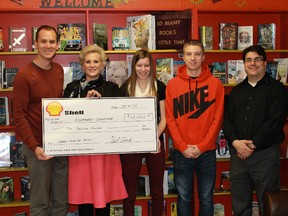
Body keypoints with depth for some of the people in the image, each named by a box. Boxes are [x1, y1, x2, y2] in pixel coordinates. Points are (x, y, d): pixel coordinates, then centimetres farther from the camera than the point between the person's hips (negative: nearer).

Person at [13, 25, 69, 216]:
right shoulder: (24, 75, -12)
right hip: (39, 146, -6)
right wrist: (34, 147, -20)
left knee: (62, 199, 13)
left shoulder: (59, 70, 7)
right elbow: (19, 116, -14)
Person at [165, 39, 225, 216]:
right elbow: (170, 119, -2)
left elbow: (217, 119, -4)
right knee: (184, 198, 12)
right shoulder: (173, 84, 1)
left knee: (206, 199, 11)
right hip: (181, 152, 1)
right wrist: (183, 147, -10)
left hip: (207, 152, 0)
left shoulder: (215, 83, -1)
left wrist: (202, 146, -11)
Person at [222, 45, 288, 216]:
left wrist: (252, 145, -15)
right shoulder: (237, 91, 14)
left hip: (265, 153, -5)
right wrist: (235, 142, -10)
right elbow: (227, 120, 8)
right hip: (238, 153, 5)